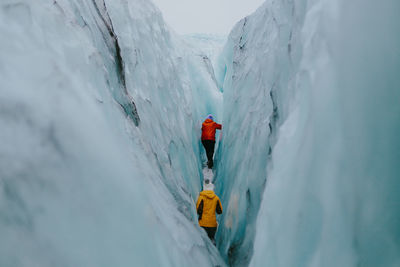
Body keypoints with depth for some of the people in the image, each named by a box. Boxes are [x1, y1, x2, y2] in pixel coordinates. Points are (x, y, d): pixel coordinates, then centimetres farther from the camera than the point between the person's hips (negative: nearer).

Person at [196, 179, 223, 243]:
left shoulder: (202, 197, -8)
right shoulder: (216, 198, 2)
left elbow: (198, 210, -11)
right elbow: (220, 211, 6)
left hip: (203, 223, -3)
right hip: (213, 223, 3)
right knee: (211, 238, 14)